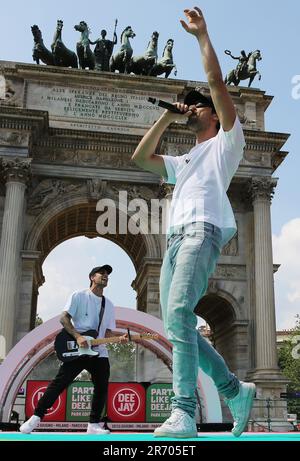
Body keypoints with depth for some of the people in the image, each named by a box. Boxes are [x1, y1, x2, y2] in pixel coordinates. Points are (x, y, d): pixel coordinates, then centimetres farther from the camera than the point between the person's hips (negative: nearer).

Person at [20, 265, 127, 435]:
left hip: (99, 352, 5)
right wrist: (78, 336, -22)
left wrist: (120, 338, -10)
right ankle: (36, 417, 2)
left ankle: (94, 424, 11)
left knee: (102, 387, -2)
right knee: (60, 382, -8)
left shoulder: (109, 305, 15)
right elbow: (64, 318, -9)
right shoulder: (79, 296, 0)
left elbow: (108, 333, 11)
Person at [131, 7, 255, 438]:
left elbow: (216, 80, 6)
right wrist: (168, 116, 29)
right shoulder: (183, 161, 36)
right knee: (176, 324, -1)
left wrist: (202, 34, 12)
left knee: (178, 314, -26)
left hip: (202, 230, -8)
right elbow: (141, 156, 31)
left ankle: (183, 415, -28)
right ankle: (236, 390, 10)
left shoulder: (226, 141, 16)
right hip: (174, 236, 8)